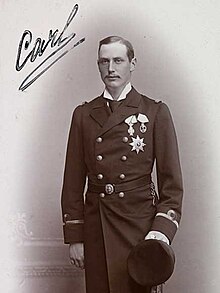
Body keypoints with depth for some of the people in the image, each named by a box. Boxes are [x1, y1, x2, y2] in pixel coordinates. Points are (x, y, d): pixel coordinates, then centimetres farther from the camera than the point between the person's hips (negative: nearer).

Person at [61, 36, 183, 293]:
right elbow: (73, 180, 8)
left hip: (139, 224, -2)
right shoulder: (83, 114, 8)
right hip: (95, 226, 2)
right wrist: (74, 237, 4)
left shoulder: (156, 112, 1)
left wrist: (161, 234, -11)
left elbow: (171, 182, -1)